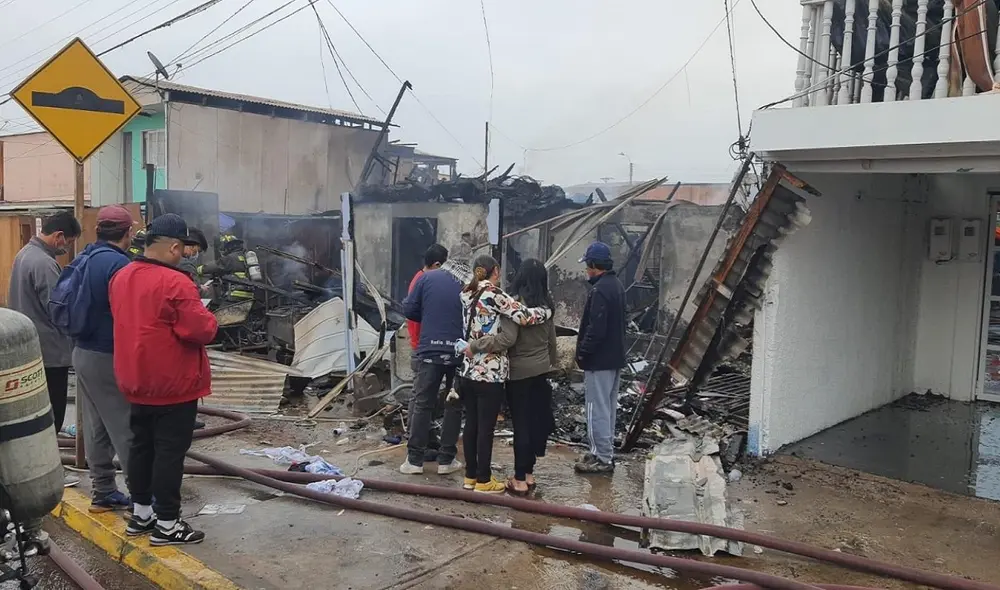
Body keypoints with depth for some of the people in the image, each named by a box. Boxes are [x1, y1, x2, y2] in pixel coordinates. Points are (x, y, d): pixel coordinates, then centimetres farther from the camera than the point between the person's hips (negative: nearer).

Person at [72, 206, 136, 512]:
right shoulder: (118, 263, -19)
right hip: (110, 357, -9)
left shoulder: (85, 258, 9)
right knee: (126, 427, -2)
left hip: (84, 352, 9)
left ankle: (103, 492, 23)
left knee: (96, 427, 14)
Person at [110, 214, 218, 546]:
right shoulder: (175, 282, -23)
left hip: (137, 381, 9)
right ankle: (166, 524, 8)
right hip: (173, 384, -9)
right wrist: (209, 319, -3)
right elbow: (202, 330, -23)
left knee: (142, 446, 18)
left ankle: (140, 513, 29)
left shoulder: (121, 278, 6)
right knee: (170, 451, 0)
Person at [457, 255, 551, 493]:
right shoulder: (494, 294, -14)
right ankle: (483, 481, 11)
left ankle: (470, 476, 23)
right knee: (486, 427, 2)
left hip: (469, 370, 7)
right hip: (490, 373, -7)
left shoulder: (467, 294, 8)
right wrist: (548, 310, -3)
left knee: (471, 424, 14)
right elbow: (524, 316, -19)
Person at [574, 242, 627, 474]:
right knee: (608, 407, 16)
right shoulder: (617, 285, 11)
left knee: (597, 409, -3)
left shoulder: (600, 290, -21)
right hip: (615, 356, 10)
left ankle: (602, 458, 3)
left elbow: (595, 328, -25)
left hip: (599, 359, -10)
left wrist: (582, 352, -14)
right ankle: (605, 452, 26)